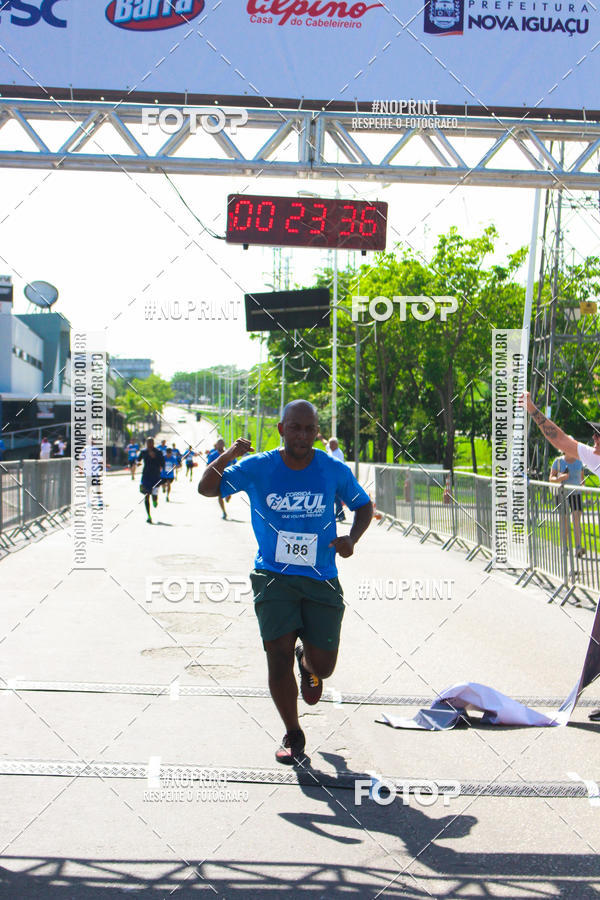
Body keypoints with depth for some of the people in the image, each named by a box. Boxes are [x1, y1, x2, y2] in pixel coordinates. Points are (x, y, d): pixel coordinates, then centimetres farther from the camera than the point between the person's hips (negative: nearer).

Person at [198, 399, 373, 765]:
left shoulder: (334, 470, -2)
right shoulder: (258, 467, -4)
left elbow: (363, 505, 12)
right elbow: (207, 489, -6)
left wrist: (352, 538, -7)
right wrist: (227, 456, -25)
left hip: (322, 580, 1)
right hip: (274, 577, -1)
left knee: (323, 666, 0)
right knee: (279, 658, -10)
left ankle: (308, 665, 42)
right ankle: (293, 735, 15)